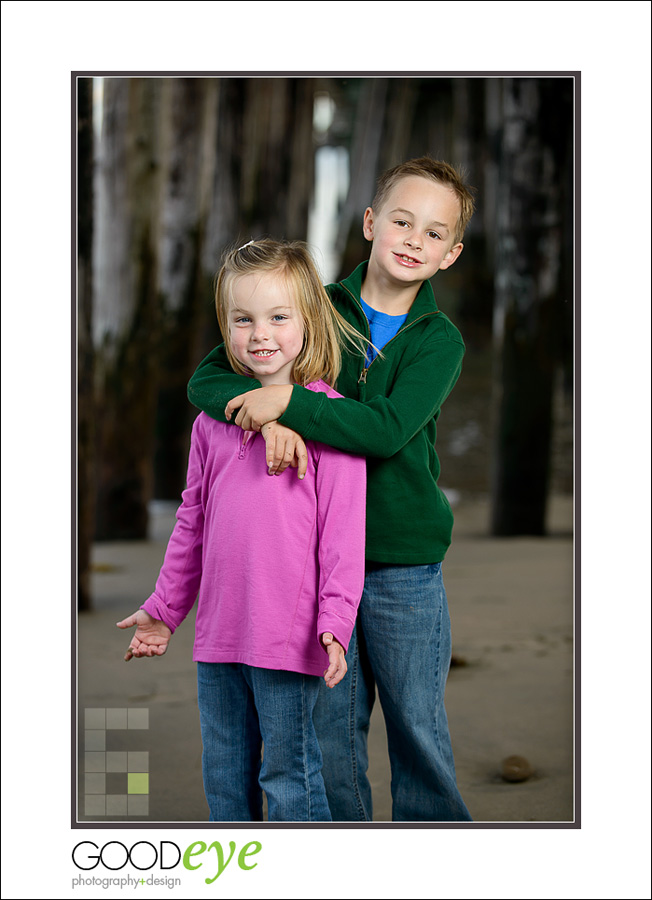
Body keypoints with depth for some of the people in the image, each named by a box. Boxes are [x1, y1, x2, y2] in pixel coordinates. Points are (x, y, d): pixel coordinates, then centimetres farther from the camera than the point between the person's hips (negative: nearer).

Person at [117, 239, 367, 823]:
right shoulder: (214, 418, 9)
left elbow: (343, 529, -10)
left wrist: (335, 622, -17)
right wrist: (164, 610, 20)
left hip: (289, 638, -6)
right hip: (218, 633, 6)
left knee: (288, 775, 3)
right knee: (224, 776, 16)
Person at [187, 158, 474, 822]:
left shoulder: (439, 340, -2)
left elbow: (388, 429, -19)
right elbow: (207, 380, -3)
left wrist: (289, 401, -24)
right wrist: (266, 420, -22)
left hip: (404, 563, -1)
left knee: (417, 727, 7)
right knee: (330, 730, 8)